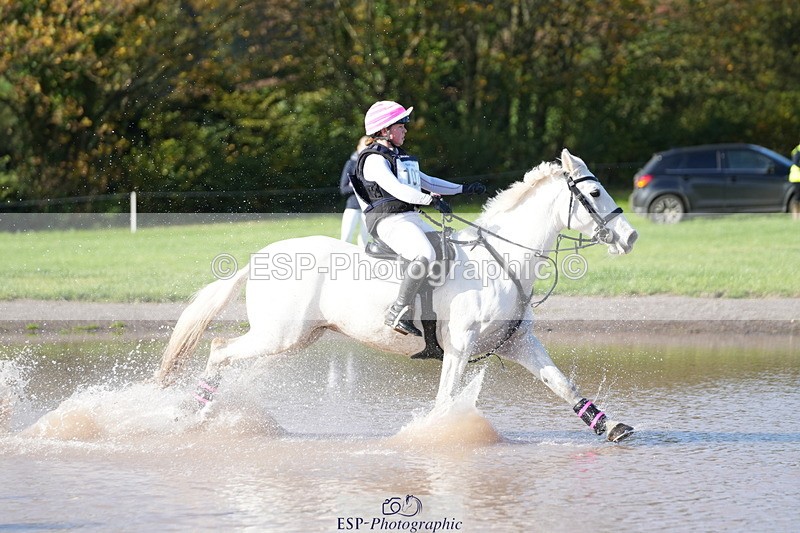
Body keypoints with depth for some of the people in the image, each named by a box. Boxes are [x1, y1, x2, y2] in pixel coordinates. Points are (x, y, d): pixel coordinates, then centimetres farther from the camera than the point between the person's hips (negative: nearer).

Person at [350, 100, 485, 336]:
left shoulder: (398, 157, 23)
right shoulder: (375, 159, -8)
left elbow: (426, 182, 30)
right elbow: (394, 188, -24)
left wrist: (463, 189, 23)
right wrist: (431, 199, -33)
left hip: (412, 219, 10)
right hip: (388, 220, -10)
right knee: (425, 254, -32)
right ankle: (400, 313, -33)